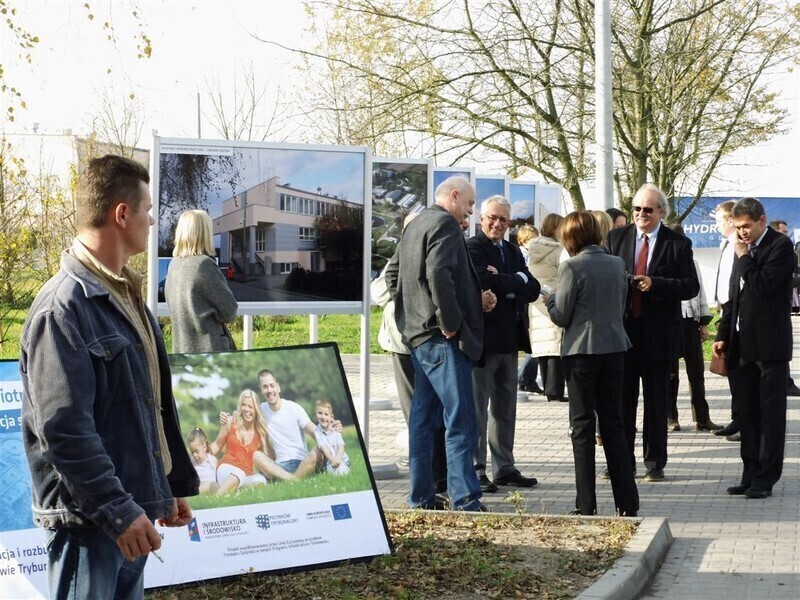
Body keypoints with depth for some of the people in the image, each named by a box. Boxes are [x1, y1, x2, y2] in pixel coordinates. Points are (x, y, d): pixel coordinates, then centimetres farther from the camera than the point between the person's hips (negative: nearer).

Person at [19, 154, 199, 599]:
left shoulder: (127, 296, 15)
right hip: (88, 518, -9)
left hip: (132, 510, 9)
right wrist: (117, 511, -22)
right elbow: (64, 430, -21)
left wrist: (176, 485, 21)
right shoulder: (63, 308, -16)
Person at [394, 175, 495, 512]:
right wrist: (451, 324, -17)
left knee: (423, 420, 12)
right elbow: (439, 274, -23)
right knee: (461, 423, -10)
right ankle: (465, 502, -12)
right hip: (443, 339, -10)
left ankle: (420, 499, 15)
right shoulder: (445, 224, -9)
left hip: (419, 335, 10)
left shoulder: (415, 226, 21)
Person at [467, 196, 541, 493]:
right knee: (478, 407, -2)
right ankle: (476, 470, 3)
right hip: (483, 338, -8)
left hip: (509, 339, 8)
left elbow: (533, 289, 4)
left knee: (505, 408, 13)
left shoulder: (514, 252, 16)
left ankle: (504, 467, 21)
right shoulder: (472, 248, -7)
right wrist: (517, 279, -10)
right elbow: (485, 283, -23)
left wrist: (504, 283, -12)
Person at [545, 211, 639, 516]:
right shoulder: (617, 264, 4)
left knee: (582, 425, 2)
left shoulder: (572, 267, -14)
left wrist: (550, 300, 9)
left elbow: (561, 317, -10)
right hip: (614, 348, 5)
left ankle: (586, 505, 2)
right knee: (613, 422, 12)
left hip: (582, 351, -5)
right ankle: (627, 502, 13)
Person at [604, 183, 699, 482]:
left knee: (656, 401, 6)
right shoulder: (616, 238, 7)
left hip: (658, 332, -2)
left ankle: (655, 462, 15)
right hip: (622, 330, 2)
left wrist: (654, 284, -19)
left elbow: (691, 286, -7)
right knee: (622, 398, 6)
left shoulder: (678, 243, -1)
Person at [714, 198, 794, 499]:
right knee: (747, 412, 10)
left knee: (770, 412, -1)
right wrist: (722, 336, 13)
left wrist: (744, 258, -11)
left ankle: (765, 477, 2)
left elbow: (764, 287, -21)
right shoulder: (744, 250, 16)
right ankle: (751, 474, 16)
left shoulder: (780, 246, -7)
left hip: (770, 346, -8)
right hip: (742, 345, 8)